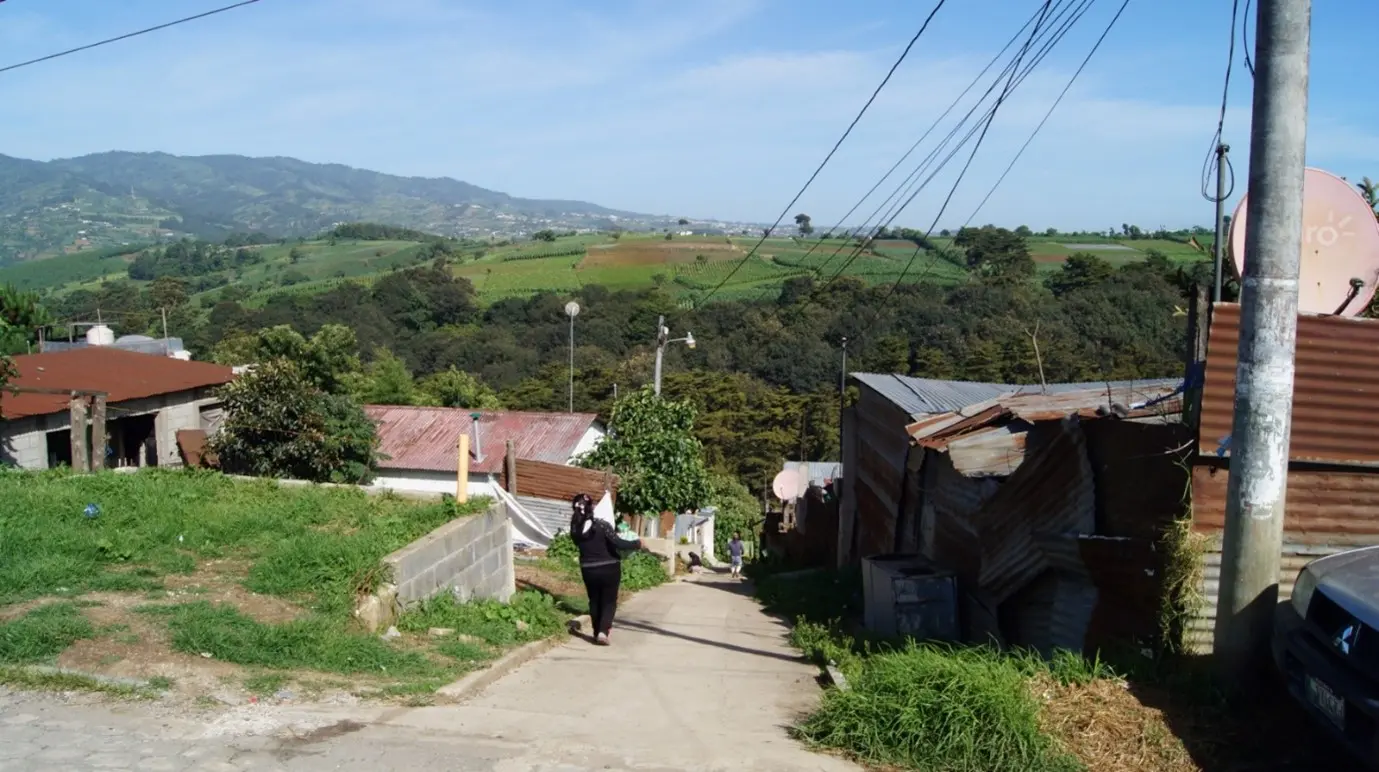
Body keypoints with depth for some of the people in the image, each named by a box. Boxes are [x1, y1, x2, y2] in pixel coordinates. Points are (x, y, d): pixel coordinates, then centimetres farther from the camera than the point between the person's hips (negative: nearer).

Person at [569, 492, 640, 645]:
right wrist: (637, 543, -6)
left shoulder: (576, 529, -8)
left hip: (588, 570, 3)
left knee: (594, 601, 18)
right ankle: (603, 631, -7)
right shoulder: (602, 525, -20)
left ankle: (597, 632, 23)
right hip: (609, 568, -3)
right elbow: (619, 543, -21)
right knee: (609, 601, 8)